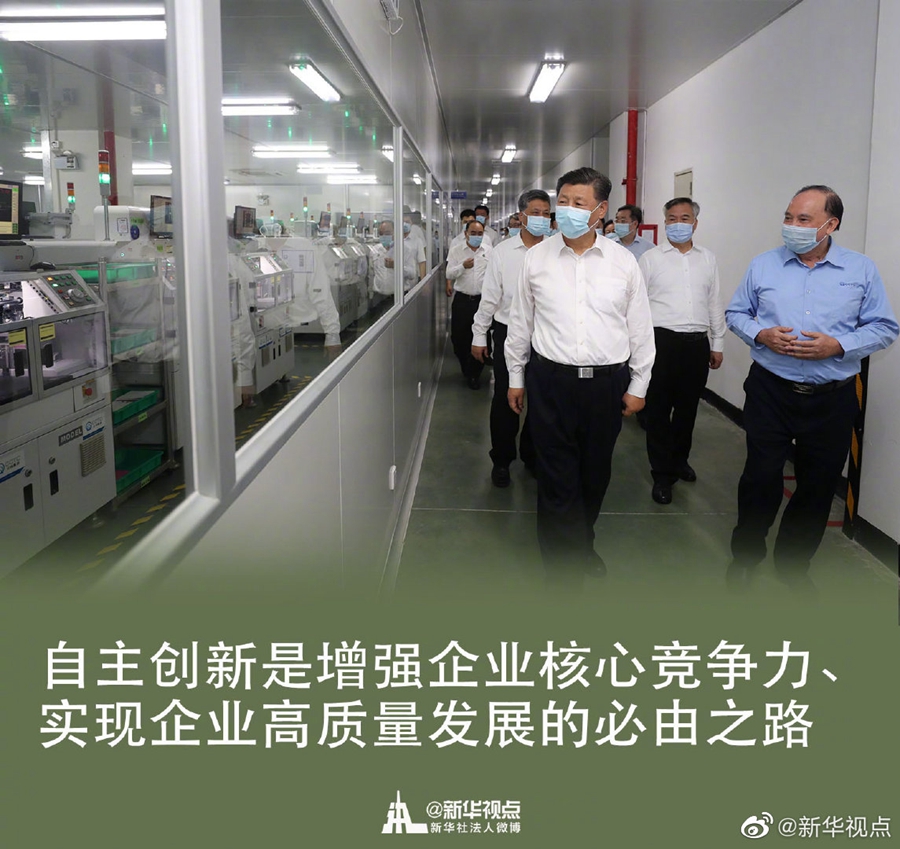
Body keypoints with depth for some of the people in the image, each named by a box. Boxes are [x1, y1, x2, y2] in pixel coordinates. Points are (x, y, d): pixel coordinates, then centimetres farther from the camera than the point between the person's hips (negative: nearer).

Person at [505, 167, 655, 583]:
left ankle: (581, 543, 38)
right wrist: (516, 376, 11)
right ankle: (566, 567, 11)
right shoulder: (537, 257, 1)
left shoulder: (623, 261, 1)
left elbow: (640, 327, 7)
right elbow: (520, 321, 9)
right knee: (558, 477, 0)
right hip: (551, 379, -1)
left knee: (595, 473, 14)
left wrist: (638, 385, 7)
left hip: (607, 381, 1)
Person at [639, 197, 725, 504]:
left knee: (688, 407, 14)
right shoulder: (650, 258, 0)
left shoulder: (708, 259, 11)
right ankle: (662, 474, 12)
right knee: (658, 409, 2)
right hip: (662, 341, -3)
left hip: (698, 343, 3)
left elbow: (714, 304, 14)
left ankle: (679, 459, 34)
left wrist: (717, 344, 12)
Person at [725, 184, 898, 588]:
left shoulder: (861, 270, 0)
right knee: (760, 477, 2)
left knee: (818, 486, 10)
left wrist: (838, 346, -15)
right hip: (770, 391, 0)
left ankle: (793, 562, 30)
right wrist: (760, 335, -11)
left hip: (832, 399, 1)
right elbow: (735, 313, 10)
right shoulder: (763, 265, 2)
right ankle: (745, 553, 25)